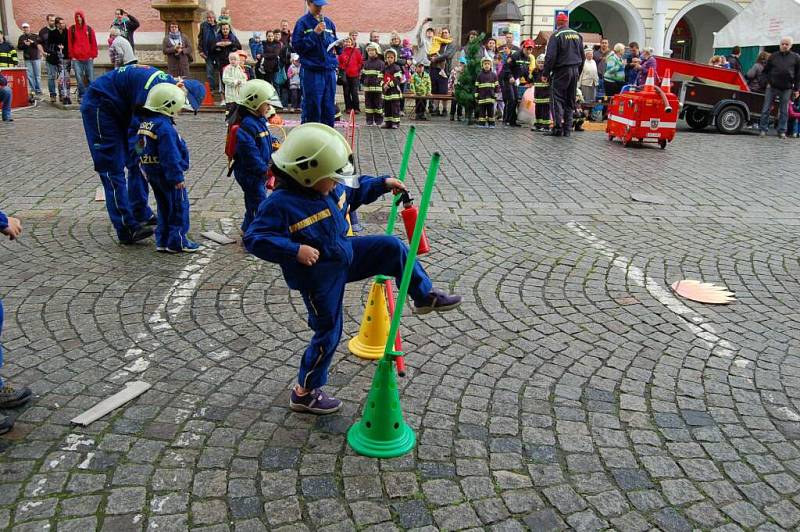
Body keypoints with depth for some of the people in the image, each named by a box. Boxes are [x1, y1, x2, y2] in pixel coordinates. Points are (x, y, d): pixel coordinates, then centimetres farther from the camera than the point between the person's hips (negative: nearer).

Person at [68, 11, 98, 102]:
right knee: (79, 79, -2)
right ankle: (81, 96, 5)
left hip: (88, 58, 0)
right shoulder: (72, 29, 8)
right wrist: (72, 56, 0)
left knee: (91, 78, -1)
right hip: (76, 59, 0)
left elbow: (94, 43, 8)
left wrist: (92, 55, -1)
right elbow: (69, 43, 7)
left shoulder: (89, 29, 9)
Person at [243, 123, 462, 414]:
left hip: (346, 254, 7)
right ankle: (304, 392, 25)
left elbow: (355, 189, 17)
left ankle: (425, 296, 19)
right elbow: (254, 238, -28)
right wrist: (295, 250, -36)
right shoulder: (280, 203, -26)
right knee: (328, 333, 5)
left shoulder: (332, 186, -5)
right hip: (318, 277, -7)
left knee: (392, 247, -1)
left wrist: (383, 183, 7)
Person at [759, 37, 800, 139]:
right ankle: (763, 129, 7)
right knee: (765, 109, 0)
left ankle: (782, 131, 11)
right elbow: (766, 71, 14)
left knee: (784, 111, 5)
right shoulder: (773, 56, 6)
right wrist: (768, 82, 1)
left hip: (787, 89, 0)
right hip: (772, 87, 0)